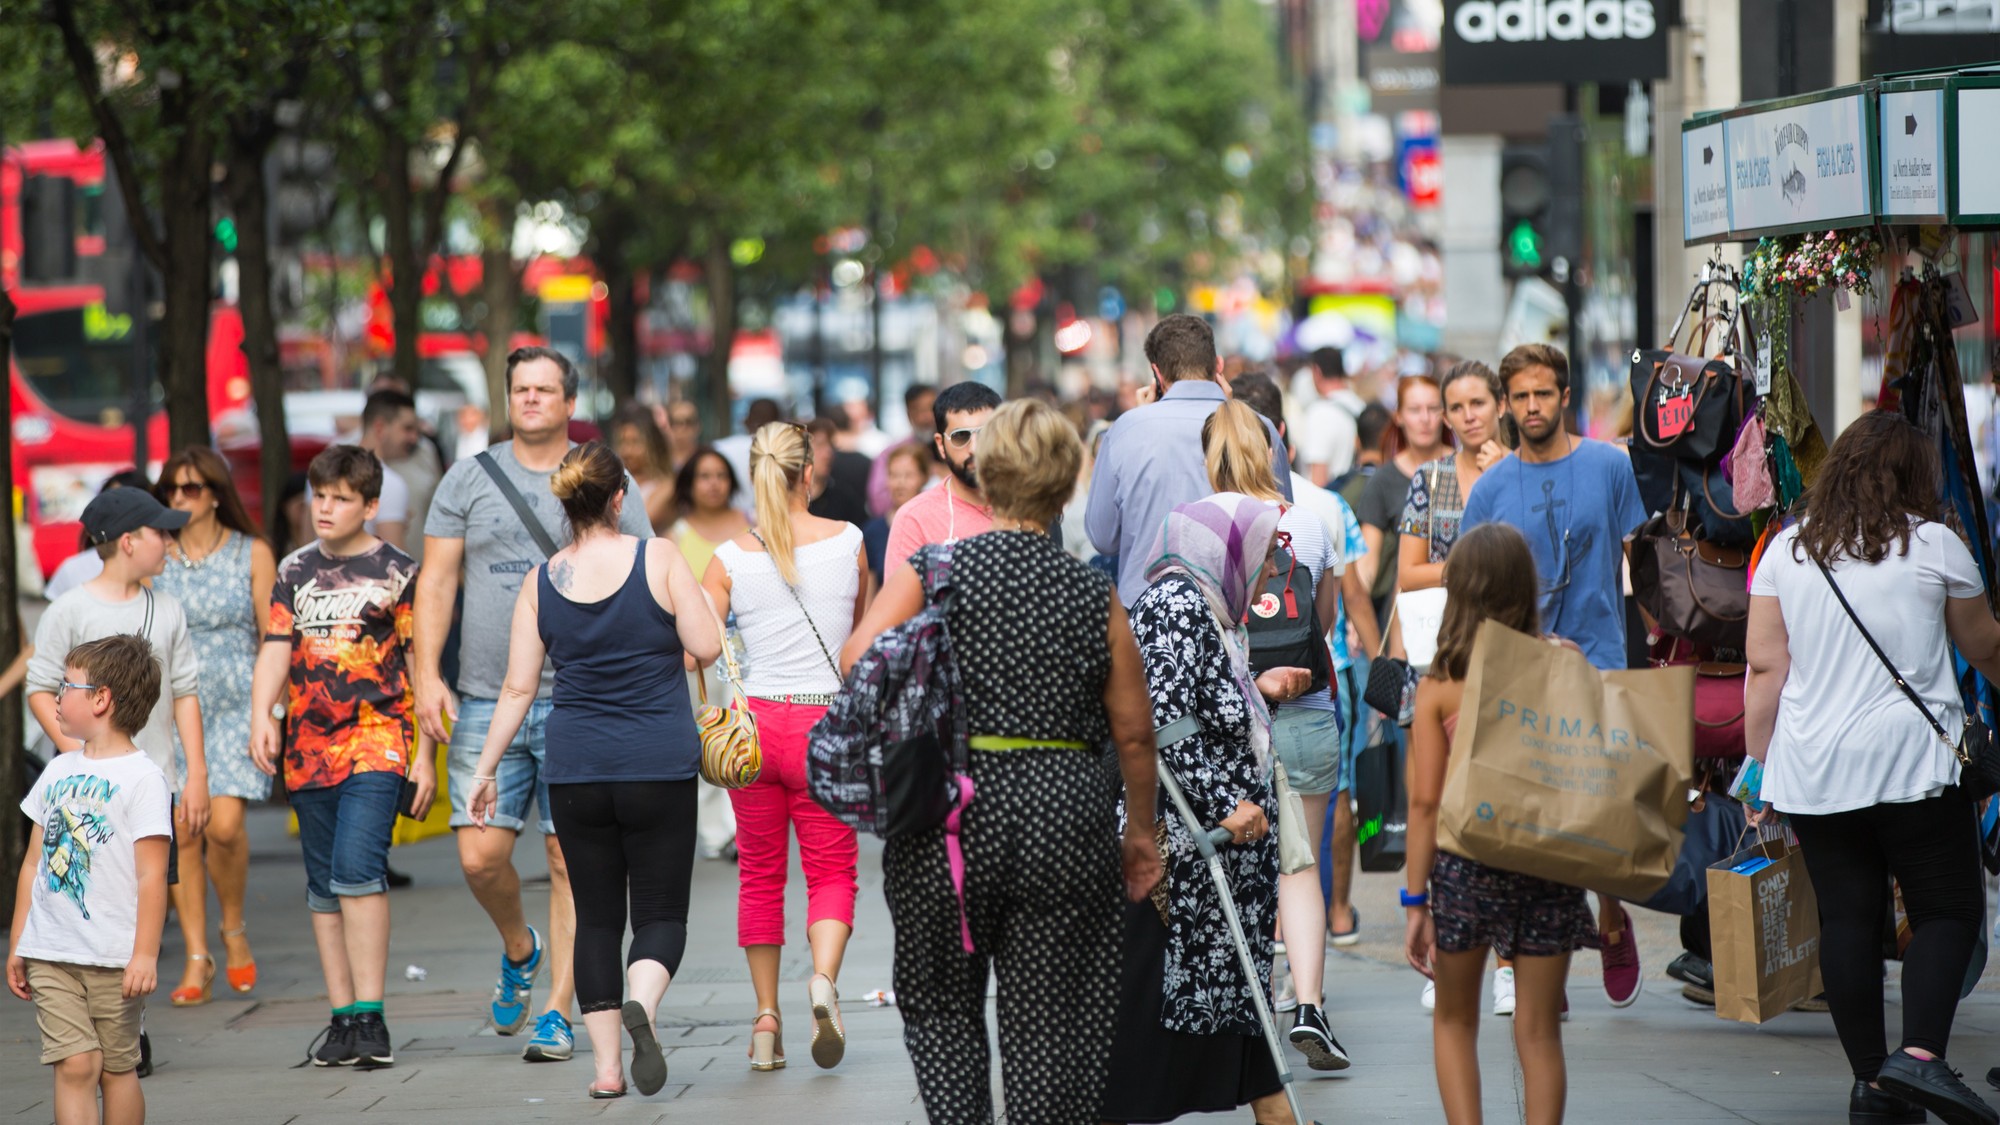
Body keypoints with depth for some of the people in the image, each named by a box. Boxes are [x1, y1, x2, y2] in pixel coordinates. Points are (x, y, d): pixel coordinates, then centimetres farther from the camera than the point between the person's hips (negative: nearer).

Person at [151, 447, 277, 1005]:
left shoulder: (252, 554, 3)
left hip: (233, 707, -2)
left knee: (224, 825, -17)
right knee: (181, 835, -4)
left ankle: (234, 930, 7)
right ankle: (196, 959, 2)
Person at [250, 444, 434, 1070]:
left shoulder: (396, 573, 1)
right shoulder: (296, 572, 13)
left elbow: (420, 667, 2)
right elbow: (276, 650, 7)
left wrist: (424, 754, -1)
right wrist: (261, 717, -11)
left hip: (375, 737, -5)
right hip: (309, 746, 5)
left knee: (357, 869, -19)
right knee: (324, 886, 6)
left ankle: (370, 1018, -19)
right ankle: (342, 1019, 11)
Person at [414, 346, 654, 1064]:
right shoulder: (469, 480, 8)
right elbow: (436, 582, 7)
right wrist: (427, 676, -4)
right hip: (487, 701, 1)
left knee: (572, 860, -3)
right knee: (481, 857, -4)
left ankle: (558, 1011, 5)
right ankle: (519, 951, 26)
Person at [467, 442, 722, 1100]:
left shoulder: (541, 583, 2)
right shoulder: (659, 559, -6)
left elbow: (518, 688, 3)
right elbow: (706, 647, -7)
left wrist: (486, 770, 12)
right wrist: (694, 598, 14)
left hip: (576, 772, 2)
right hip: (660, 767, -2)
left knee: (596, 915, 11)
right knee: (660, 910, 4)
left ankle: (607, 1067, 8)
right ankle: (641, 1003, -27)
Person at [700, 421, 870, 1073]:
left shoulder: (731, 558, -2)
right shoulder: (847, 542, -1)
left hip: (752, 723, 1)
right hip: (824, 724, -1)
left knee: (760, 875, 14)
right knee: (832, 871, 7)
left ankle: (766, 1020, 14)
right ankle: (823, 976, -21)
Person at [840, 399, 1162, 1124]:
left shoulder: (930, 572, -2)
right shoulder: (1095, 596, 1)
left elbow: (857, 662, -13)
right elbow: (1134, 734, 4)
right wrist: (1140, 831, 17)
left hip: (946, 812, 0)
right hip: (1065, 814, 0)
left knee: (940, 1002, 15)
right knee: (1046, 1020, 7)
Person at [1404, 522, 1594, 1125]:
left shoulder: (1438, 685, -4)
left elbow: (1425, 802, -6)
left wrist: (1415, 902, -3)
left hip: (1464, 865, -1)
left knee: (1455, 1021, 17)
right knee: (1539, 1031, 8)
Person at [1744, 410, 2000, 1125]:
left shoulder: (1786, 550, 7)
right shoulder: (1935, 545, 0)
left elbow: (1765, 666, 4)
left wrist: (1763, 767, 11)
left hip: (1811, 768, 4)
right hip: (1912, 763, -4)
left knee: (1847, 918, 7)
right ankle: (1921, 1053, -17)